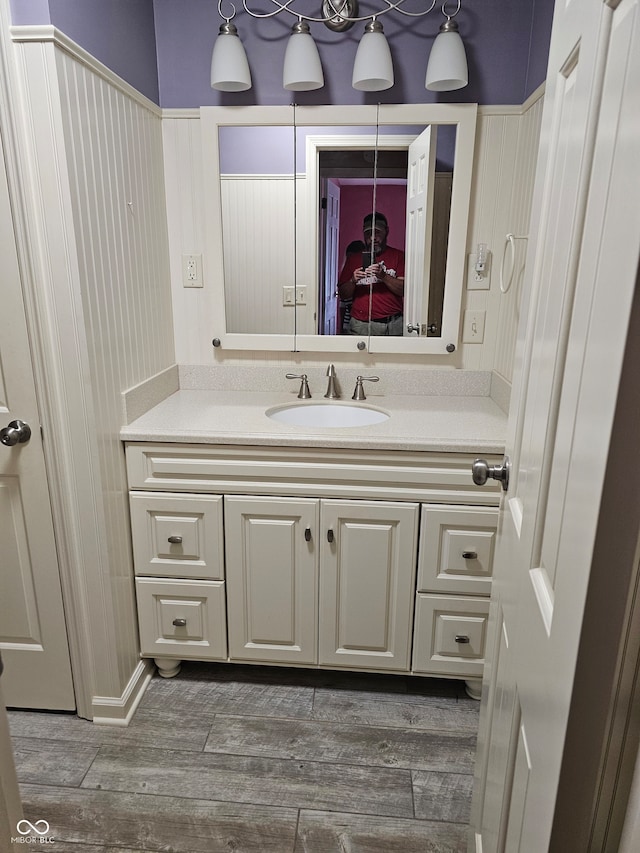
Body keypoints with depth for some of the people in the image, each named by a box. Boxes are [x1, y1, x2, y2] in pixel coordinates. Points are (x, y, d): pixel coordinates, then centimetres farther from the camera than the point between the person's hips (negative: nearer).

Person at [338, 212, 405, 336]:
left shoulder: (398, 256, 8)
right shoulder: (353, 258, 13)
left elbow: (404, 290, -4)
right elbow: (343, 295, 9)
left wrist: (383, 276, -19)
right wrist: (353, 281, -11)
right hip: (361, 324, 1)